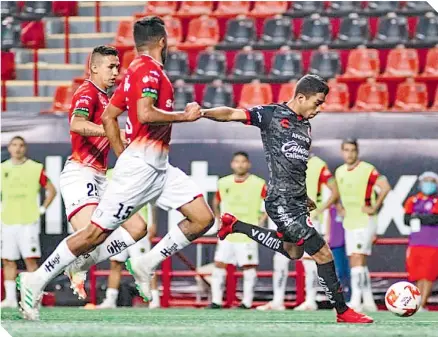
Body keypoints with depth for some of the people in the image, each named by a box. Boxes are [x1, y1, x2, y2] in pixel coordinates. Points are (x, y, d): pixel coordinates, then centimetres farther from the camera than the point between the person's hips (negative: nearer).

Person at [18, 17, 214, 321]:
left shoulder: (137, 70, 18)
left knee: (203, 218, 1)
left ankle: (146, 264, 6)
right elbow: (145, 114, -25)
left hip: (159, 167, 10)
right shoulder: (149, 69, -10)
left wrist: (123, 156, 21)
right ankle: (37, 281, 2)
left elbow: (109, 116, 21)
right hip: (142, 164, -10)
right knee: (97, 232, -7)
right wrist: (185, 116, -14)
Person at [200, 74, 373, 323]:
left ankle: (235, 226, 36)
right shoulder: (272, 114, -8)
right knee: (323, 253, -9)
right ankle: (342, 311, 1)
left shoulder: (306, 126, 14)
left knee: (293, 251, 29)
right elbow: (232, 114, -15)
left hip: (297, 201, 9)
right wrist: (202, 113, -30)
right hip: (282, 202, -9)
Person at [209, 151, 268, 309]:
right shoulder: (223, 183, 7)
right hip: (227, 233, 4)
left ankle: (247, 301, 4)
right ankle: (216, 300, 2)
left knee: (248, 266, -3)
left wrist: (261, 221, -5)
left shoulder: (259, 184, -4)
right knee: (219, 264, -1)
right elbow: (216, 203, 24)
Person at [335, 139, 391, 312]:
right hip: (349, 223, 8)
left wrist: (374, 208, -19)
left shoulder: (367, 170, -11)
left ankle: (356, 300, -20)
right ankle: (369, 301, 15)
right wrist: (340, 209, 16)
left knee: (358, 260, -16)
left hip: (364, 221, -8)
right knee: (356, 263, 9)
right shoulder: (339, 172, 10)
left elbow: (385, 187, -22)